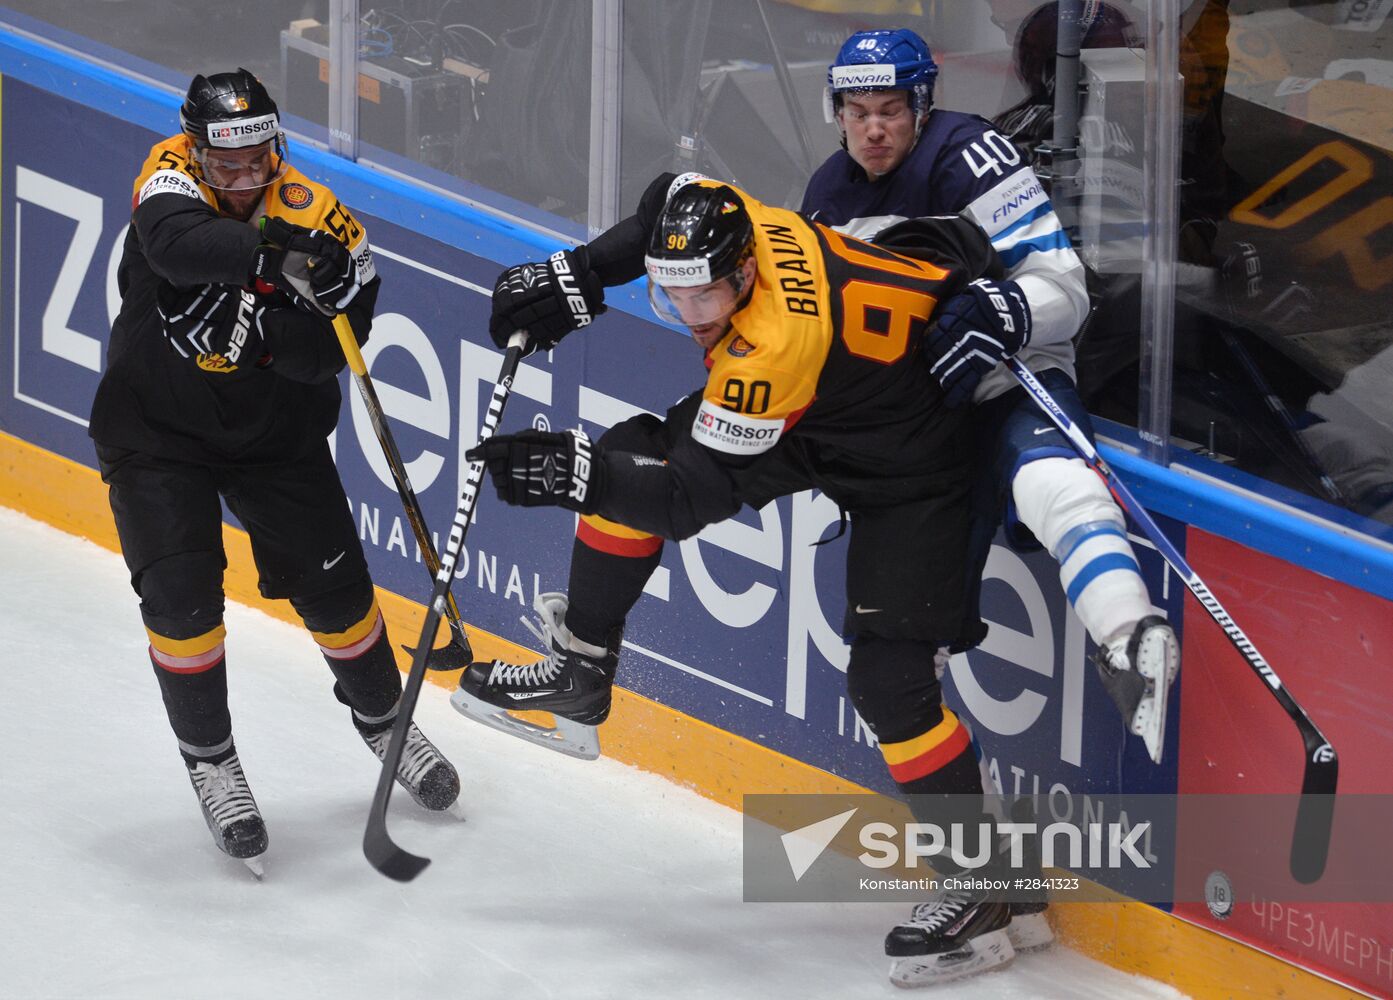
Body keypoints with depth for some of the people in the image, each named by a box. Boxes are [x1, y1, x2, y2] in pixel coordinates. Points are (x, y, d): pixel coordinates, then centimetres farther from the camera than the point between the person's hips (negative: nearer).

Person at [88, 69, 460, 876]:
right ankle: (211, 762, 7)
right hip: (156, 426, -1)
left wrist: (272, 330, -44)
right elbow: (178, 243, -43)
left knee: (332, 583, 6)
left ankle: (383, 718, 32)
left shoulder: (318, 219, -19)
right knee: (181, 594, -11)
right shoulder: (172, 175, -19)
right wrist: (267, 253, -57)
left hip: (272, 430, 1)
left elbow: (325, 355, -24)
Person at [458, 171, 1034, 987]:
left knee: (890, 679, -16)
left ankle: (981, 891, -7)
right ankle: (580, 675, 19)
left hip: (909, 467, -9)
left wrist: (573, 474, -34)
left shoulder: (776, 344, -40)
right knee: (632, 456, 3)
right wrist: (575, 279, -3)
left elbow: (704, 491, -33)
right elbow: (664, 208, 7)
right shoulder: (718, 222, -19)